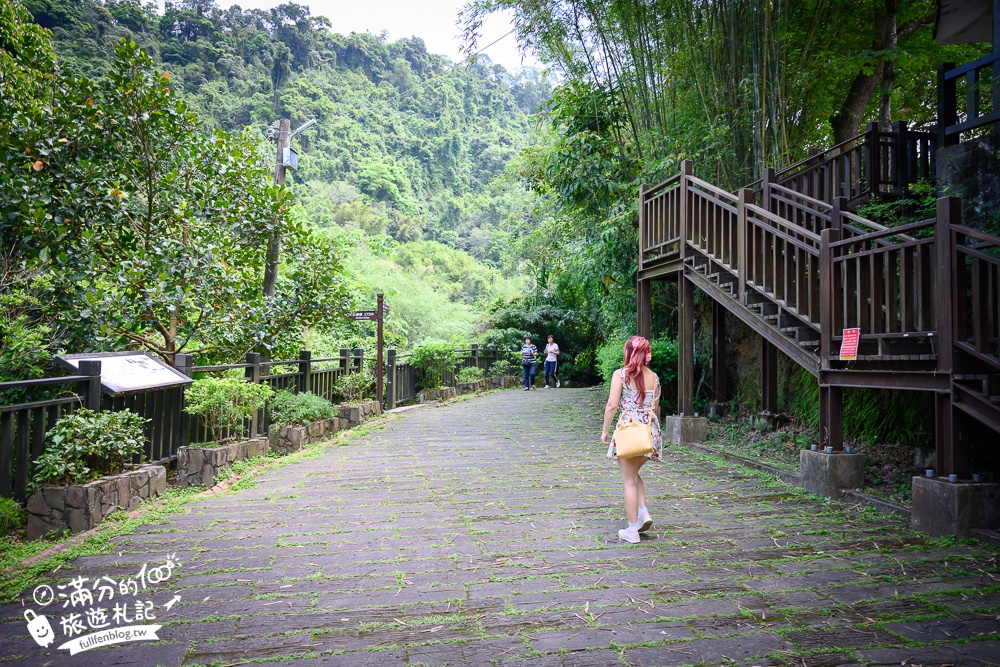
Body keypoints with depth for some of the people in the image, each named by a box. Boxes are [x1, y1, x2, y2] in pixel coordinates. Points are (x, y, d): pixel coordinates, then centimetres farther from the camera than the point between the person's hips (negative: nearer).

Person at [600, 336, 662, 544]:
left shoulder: (620, 374, -7)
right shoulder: (653, 377, 7)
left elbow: (612, 405, -11)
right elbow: (655, 407, 12)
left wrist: (605, 430, -3)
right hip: (650, 429, 5)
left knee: (629, 480, 4)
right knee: (634, 474, 24)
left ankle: (632, 530, 7)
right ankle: (643, 512, 9)